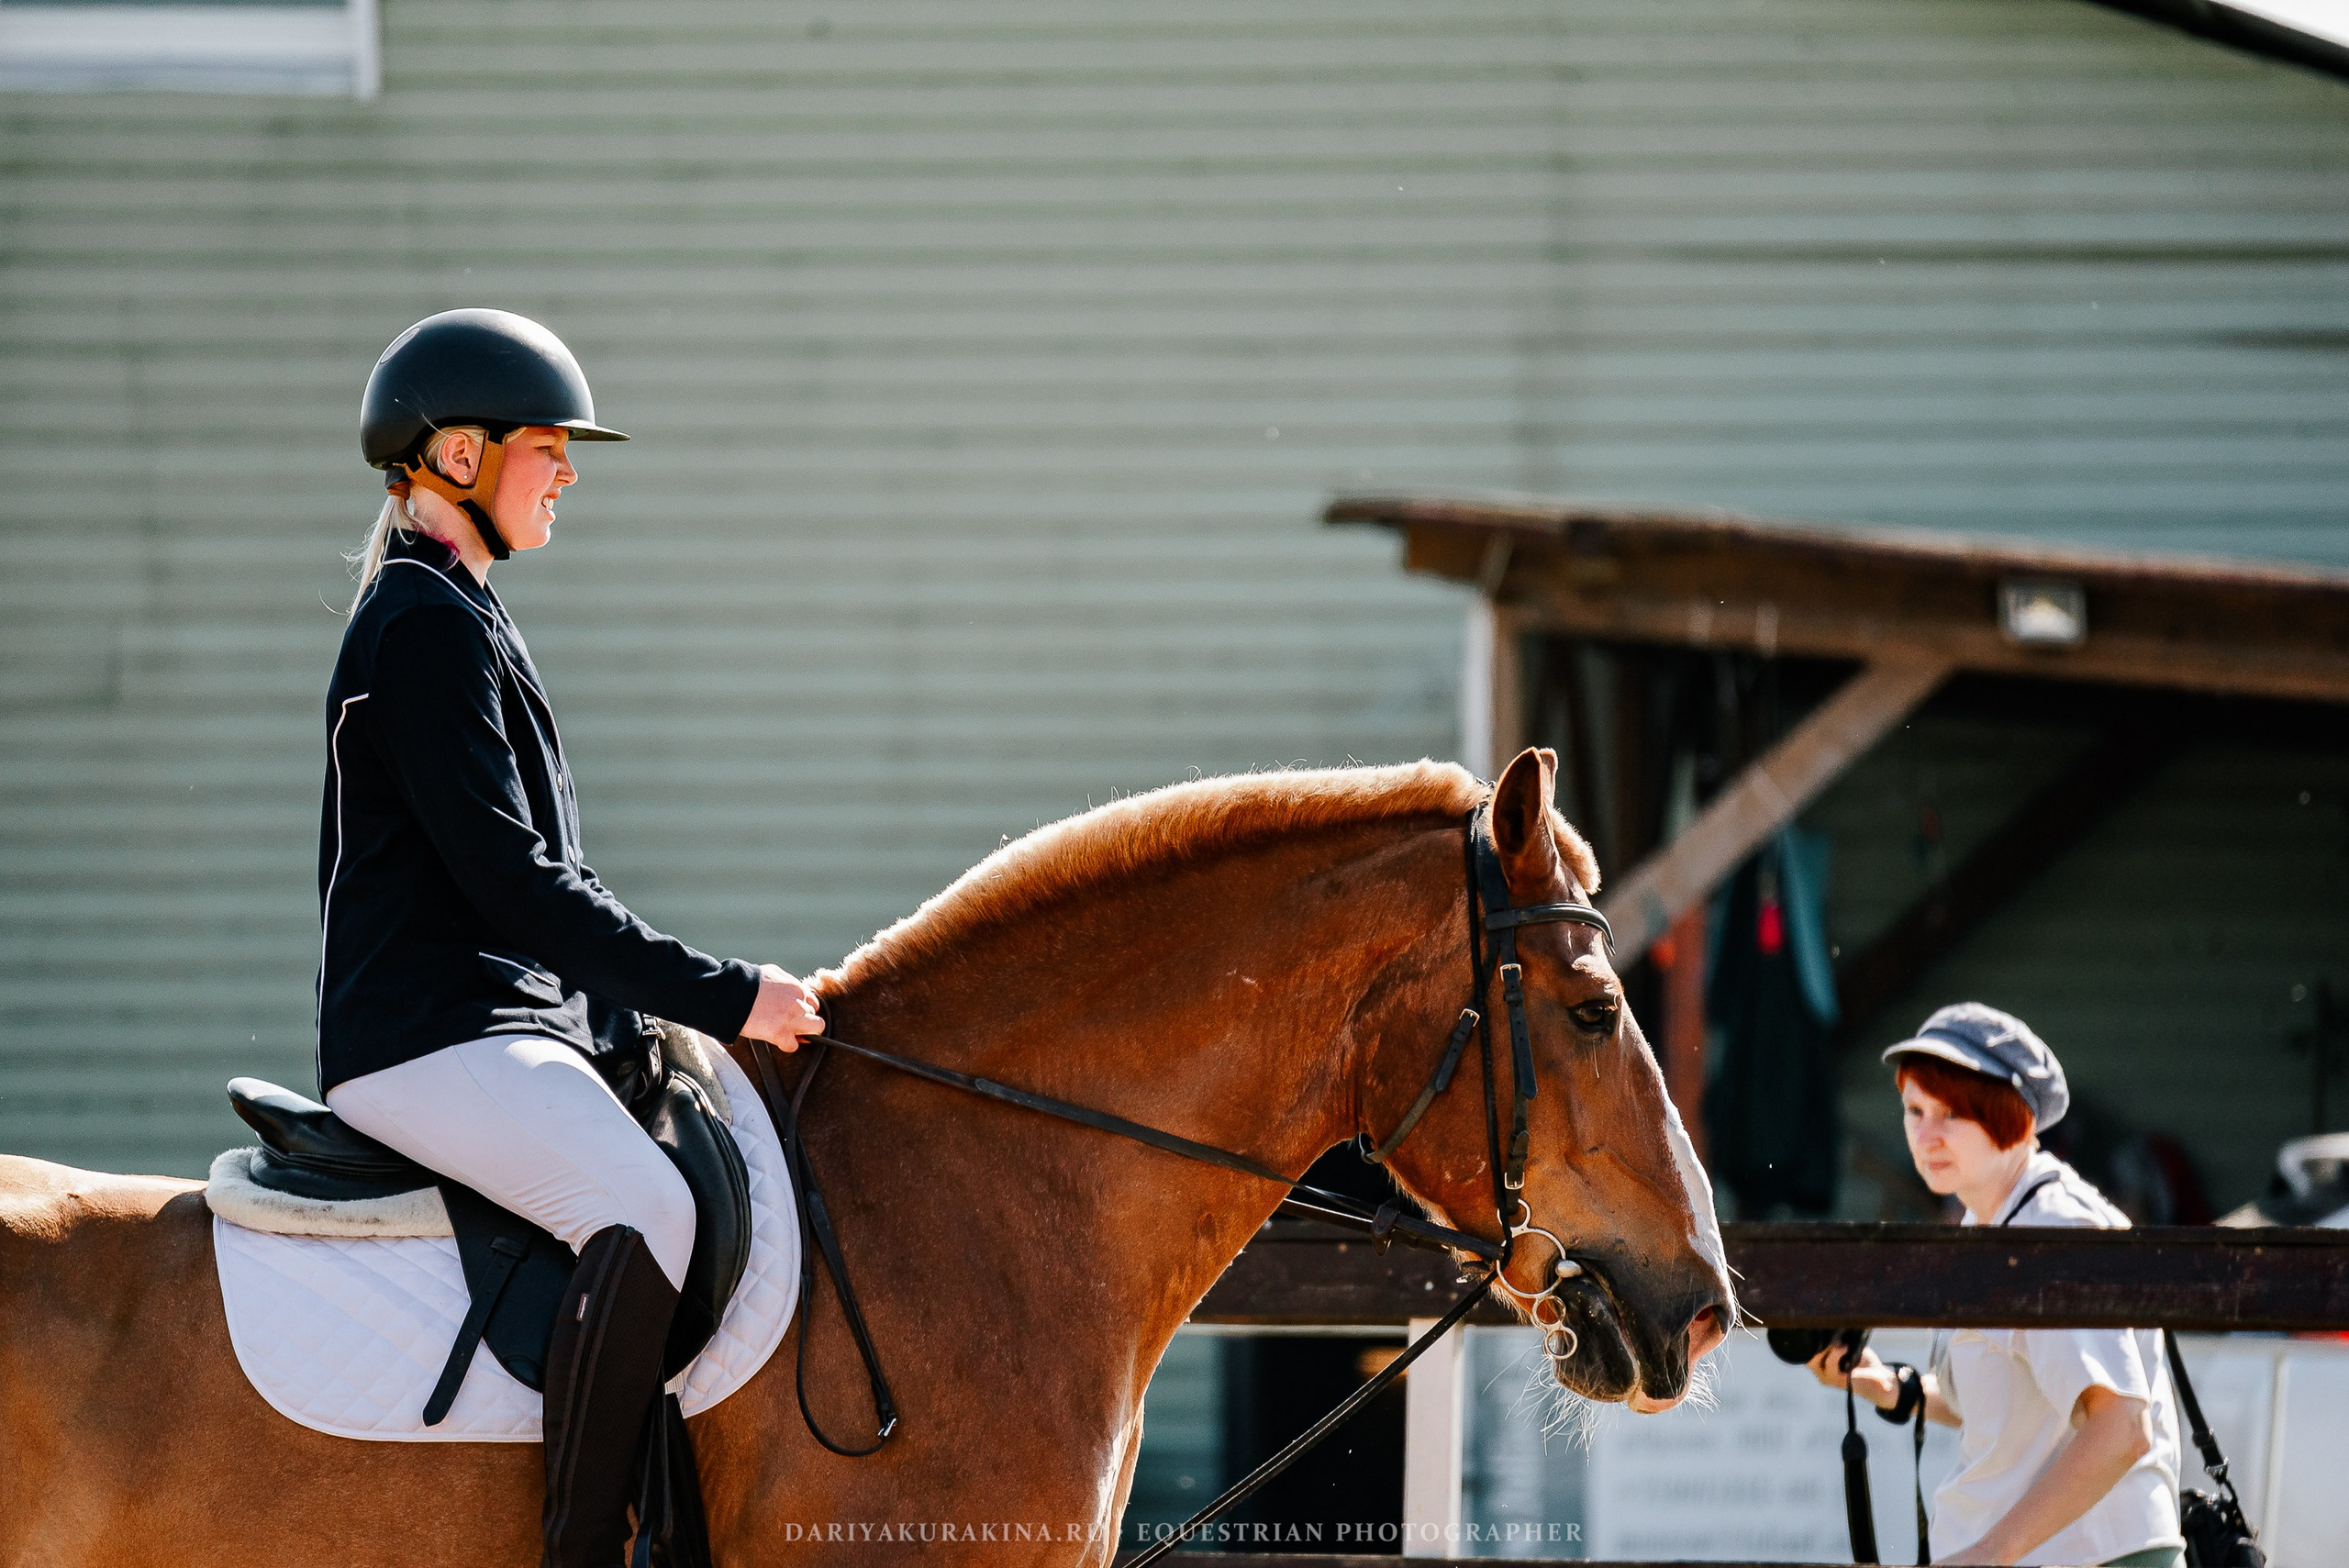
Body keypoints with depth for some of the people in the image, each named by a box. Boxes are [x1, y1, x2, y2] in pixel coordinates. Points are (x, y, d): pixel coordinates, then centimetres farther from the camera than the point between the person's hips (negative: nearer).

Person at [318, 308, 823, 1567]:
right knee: (648, 1210, -32)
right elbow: (511, 883, -18)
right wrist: (722, 996, -15)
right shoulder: (424, 627, -11)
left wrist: (648, 1020, 17)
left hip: (506, 1027, 11)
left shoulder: (456, 618, 22)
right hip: (433, 1040, -11)